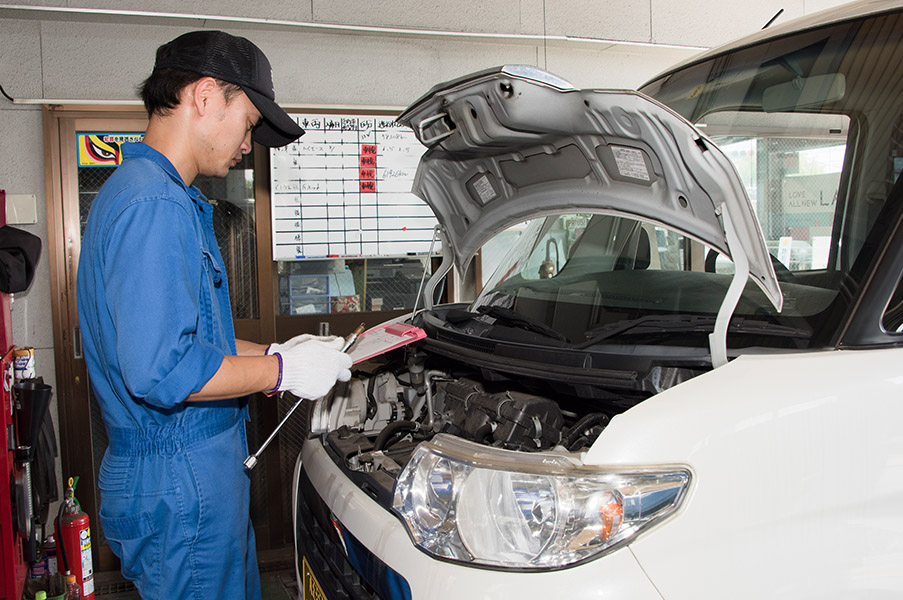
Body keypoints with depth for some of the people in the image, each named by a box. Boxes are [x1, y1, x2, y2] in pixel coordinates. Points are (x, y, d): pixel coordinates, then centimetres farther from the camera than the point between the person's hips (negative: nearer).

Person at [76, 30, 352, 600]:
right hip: (178, 486, -10)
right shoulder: (153, 205, -21)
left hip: (203, 467, 10)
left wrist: (272, 351, 13)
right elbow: (161, 371, -28)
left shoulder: (171, 199, 14)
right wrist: (282, 370, -17)